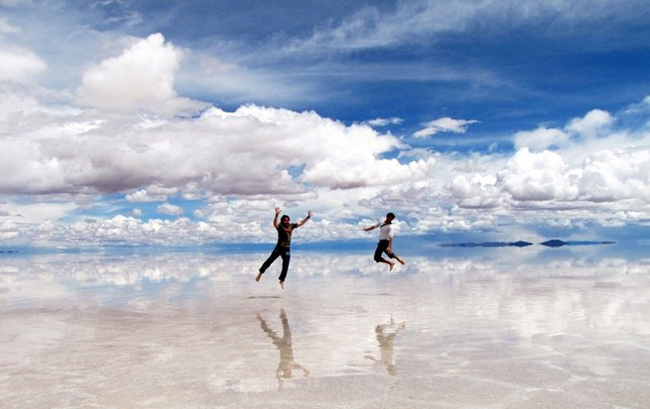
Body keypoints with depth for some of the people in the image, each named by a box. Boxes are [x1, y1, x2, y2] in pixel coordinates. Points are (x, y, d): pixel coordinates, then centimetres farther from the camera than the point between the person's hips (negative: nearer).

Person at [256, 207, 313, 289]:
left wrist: (308, 217, -1)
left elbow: (301, 223, 9)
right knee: (269, 261, -3)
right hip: (279, 248, -4)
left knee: (285, 266, 6)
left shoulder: (291, 226, 0)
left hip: (287, 250, 4)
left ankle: (282, 281, 23)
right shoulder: (280, 226, -14)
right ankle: (260, 273, 17)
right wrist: (277, 215, -53)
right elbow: (275, 223, -37)